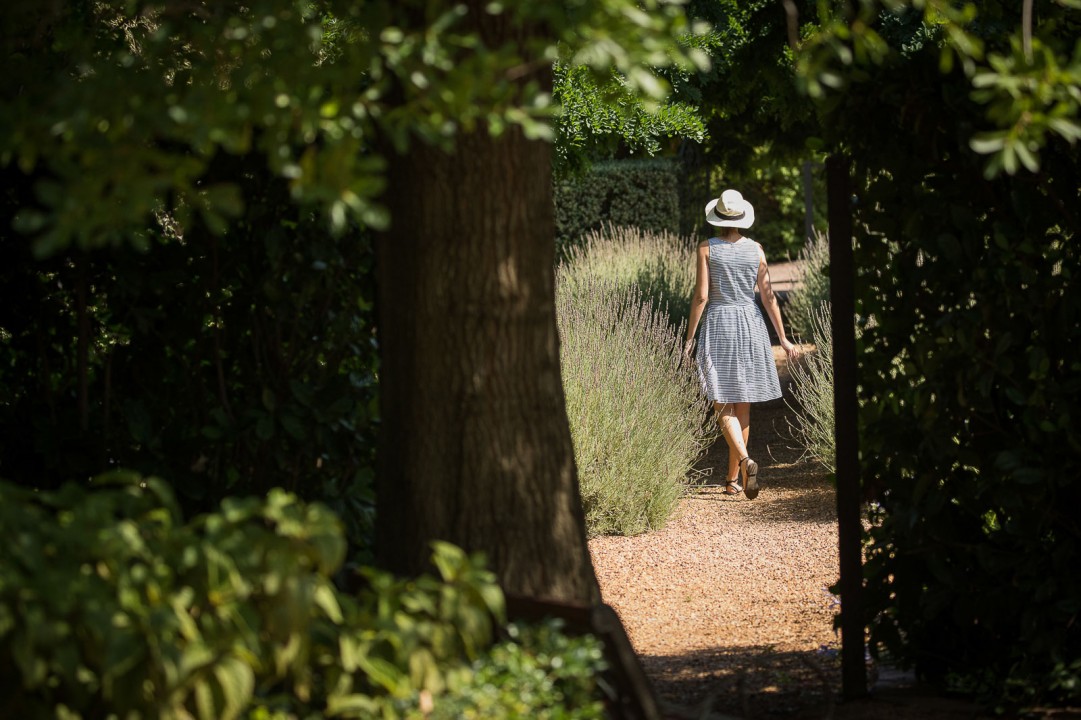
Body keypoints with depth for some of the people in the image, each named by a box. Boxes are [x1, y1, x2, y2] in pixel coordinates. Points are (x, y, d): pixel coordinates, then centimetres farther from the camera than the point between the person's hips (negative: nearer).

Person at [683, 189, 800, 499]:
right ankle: (732, 480, 15)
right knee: (743, 407, 11)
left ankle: (746, 461, -29)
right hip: (750, 325, 3)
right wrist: (783, 339, 5)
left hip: (717, 325, -3)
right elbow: (768, 296, 0)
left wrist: (690, 337, -2)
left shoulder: (707, 248, -5)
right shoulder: (755, 249, 1)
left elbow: (701, 295, -9)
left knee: (724, 406, -3)